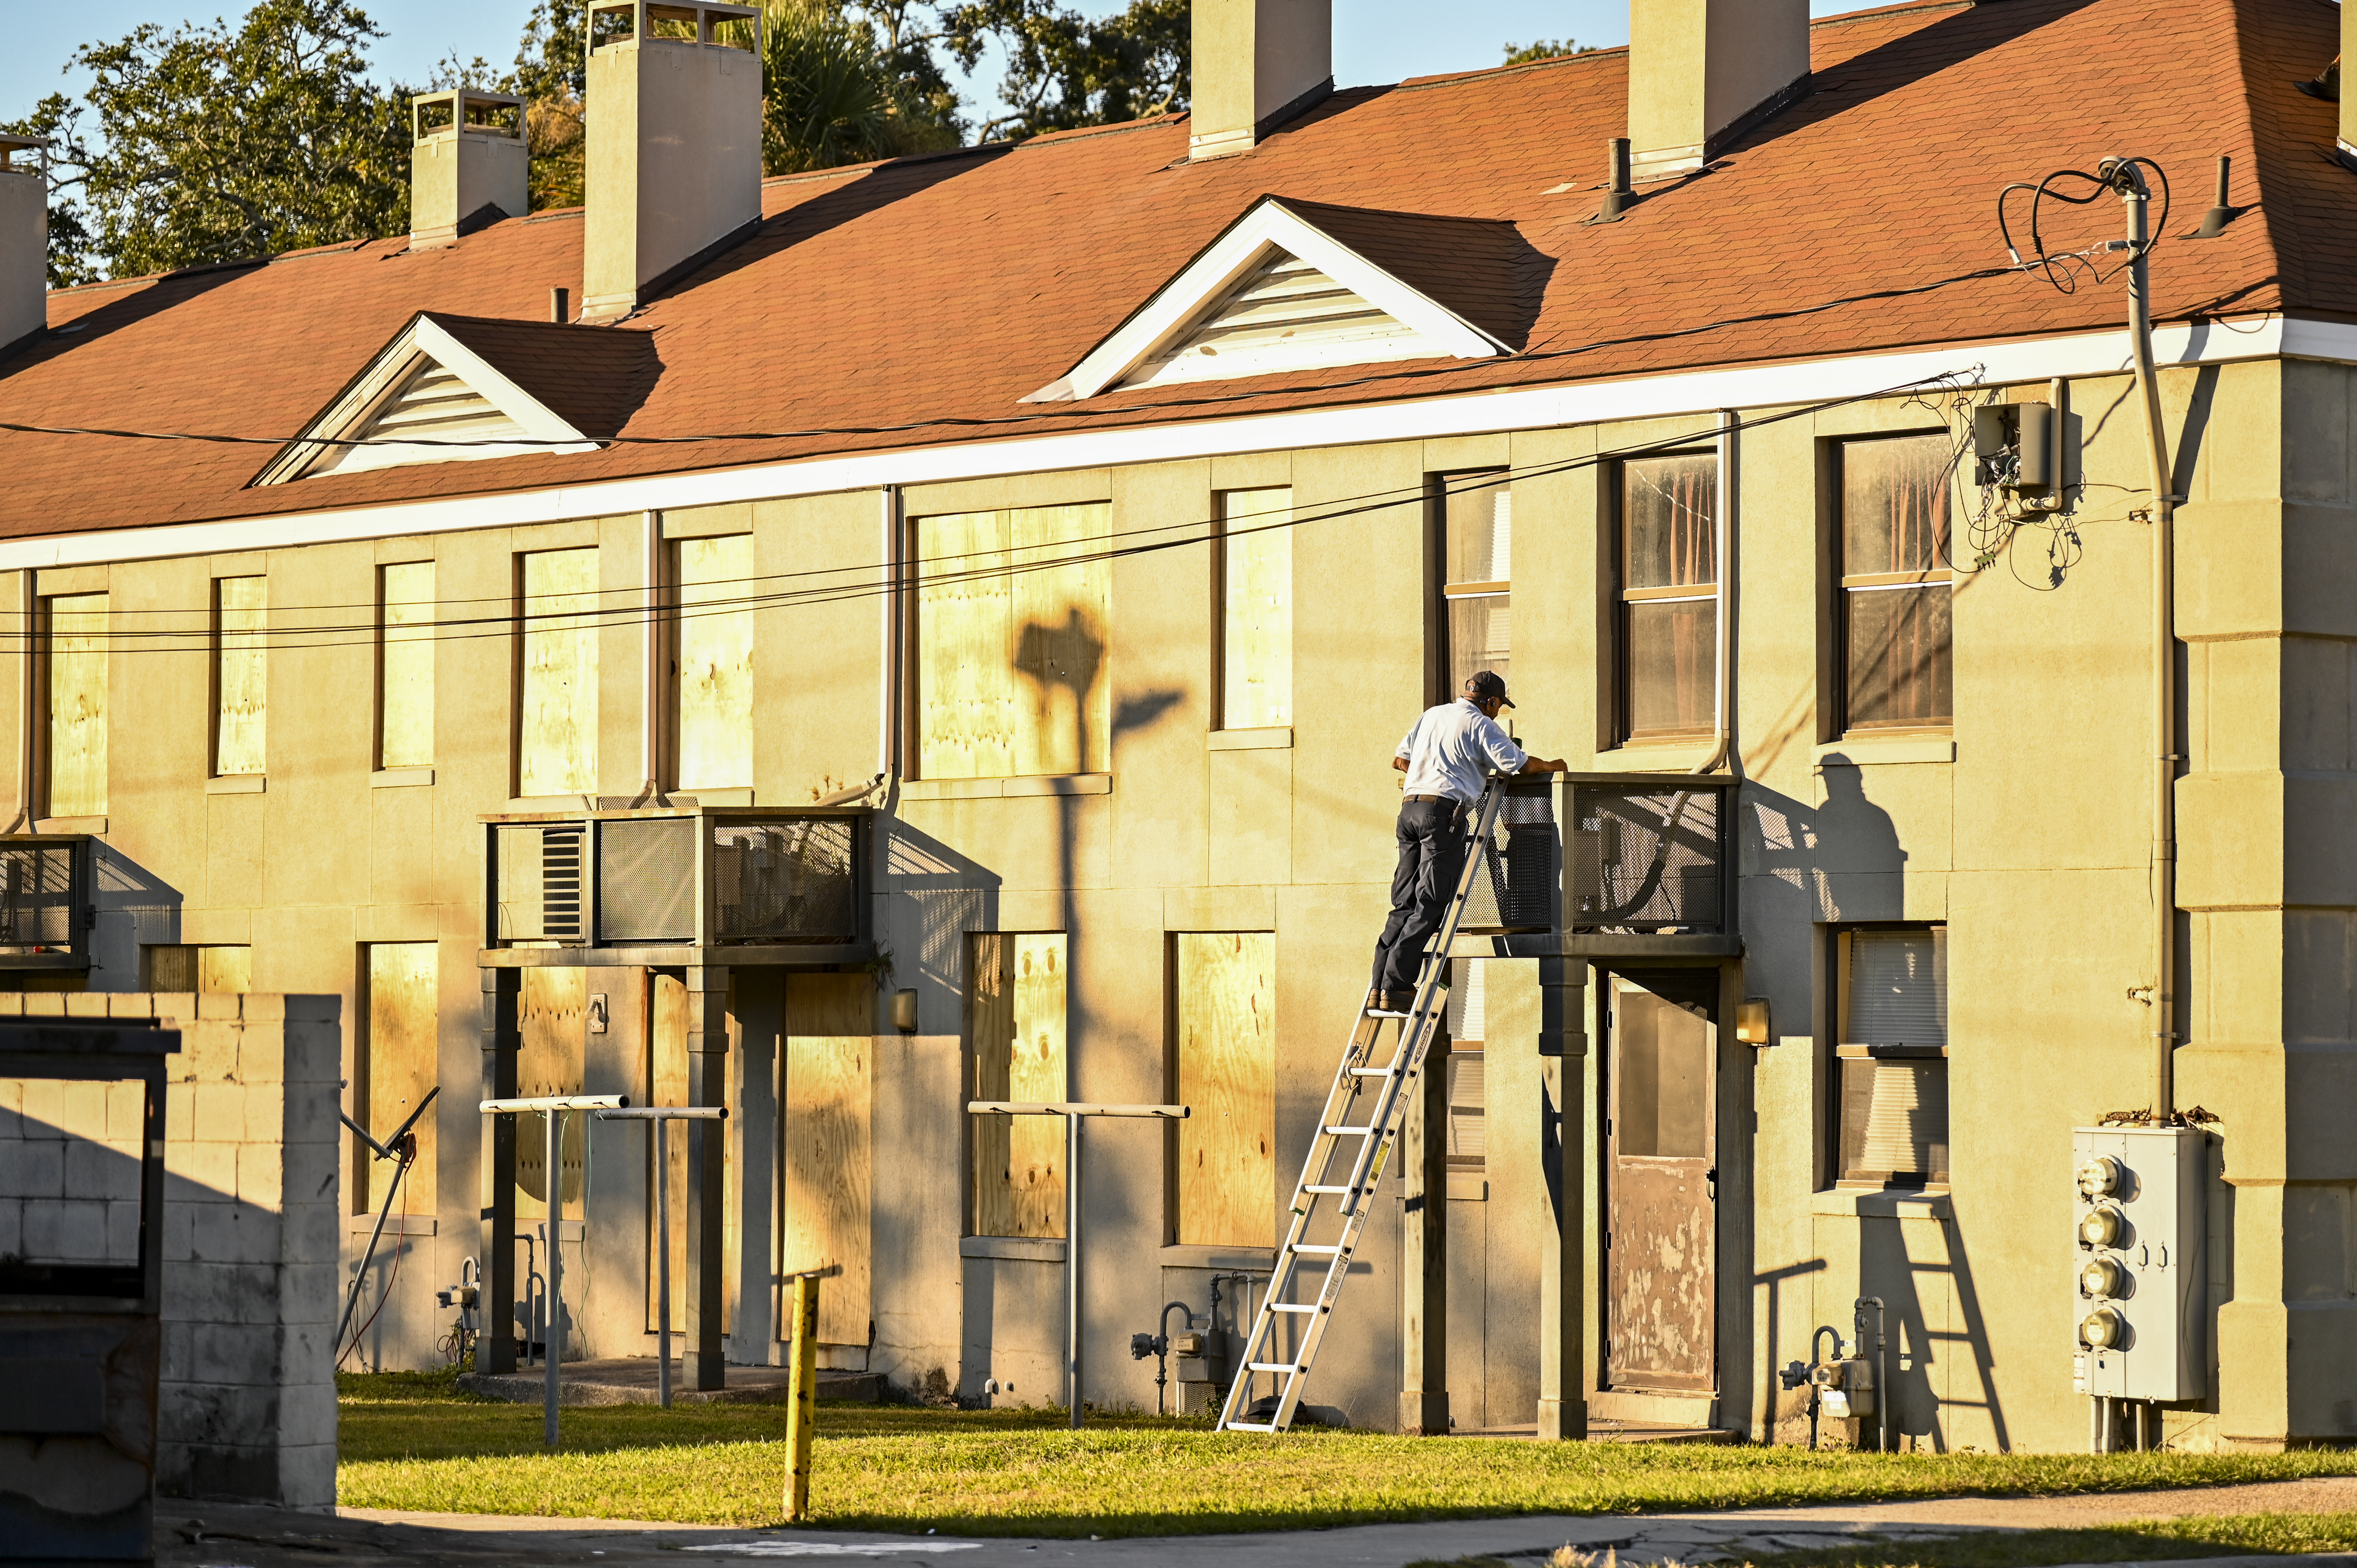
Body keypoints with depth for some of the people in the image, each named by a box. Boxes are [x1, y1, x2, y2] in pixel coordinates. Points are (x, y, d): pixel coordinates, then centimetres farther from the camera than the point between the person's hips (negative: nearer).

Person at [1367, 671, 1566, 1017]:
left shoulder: (1432, 715, 20)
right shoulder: (1481, 725, 0)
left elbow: (1400, 759, 25)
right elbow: (1519, 764, -4)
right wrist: (1551, 766, 15)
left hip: (1409, 807, 7)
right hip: (1443, 810, -7)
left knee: (1404, 904, 8)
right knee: (1430, 906, -7)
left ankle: (1379, 989, 2)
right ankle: (1396, 988, -14)